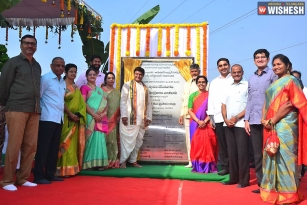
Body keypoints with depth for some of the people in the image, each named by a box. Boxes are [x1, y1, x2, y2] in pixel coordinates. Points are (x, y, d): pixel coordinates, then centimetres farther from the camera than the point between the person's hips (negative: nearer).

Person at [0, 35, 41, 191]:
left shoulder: (37, 66, 18)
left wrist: (36, 105, 12)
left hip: (34, 111, 5)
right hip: (17, 109, -5)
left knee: (31, 146, 4)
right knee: (14, 146, -4)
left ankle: (23, 178, 15)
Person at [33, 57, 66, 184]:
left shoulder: (63, 82, 17)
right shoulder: (45, 78, -6)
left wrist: (68, 113, 15)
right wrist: (40, 112, -10)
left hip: (59, 119, 8)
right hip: (47, 118, -7)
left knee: (54, 147, 10)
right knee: (43, 147, -4)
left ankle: (50, 173, 18)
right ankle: (39, 175, 1)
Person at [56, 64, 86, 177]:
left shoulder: (76, 88, 16)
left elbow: (81, 103, 10)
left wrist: (78, 114, -7)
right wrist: (70, 114, -18)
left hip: (76, 119, 7)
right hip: (65, 118, -7)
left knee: (73, 143, 8)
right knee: (65, 143, -6)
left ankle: (71, 168, 14)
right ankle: (63, 169, -2)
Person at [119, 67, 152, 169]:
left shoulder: (145, 88, 17)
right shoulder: (127, 85, 3)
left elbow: (149, 103, 15)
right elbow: (123, 101, -4)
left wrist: (149, 117, 6)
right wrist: (123, 115, -14)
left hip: (141, 119, 5)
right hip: (130, 117, -5)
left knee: (138, 141, 9)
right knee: (128, 139, -6)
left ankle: (133, 160, 18)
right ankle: (123, 161, 2)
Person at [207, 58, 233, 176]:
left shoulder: (234, 80, 4)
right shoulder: (214, 82, 15)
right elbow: (211, 100, 13)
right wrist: (211, 117, 6)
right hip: (218, 118, 3)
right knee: (222, 144, 6)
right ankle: (225, 166, 15)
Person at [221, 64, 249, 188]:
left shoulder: (247, 85, 0)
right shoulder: (228, 88, 18)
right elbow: (223, 106, 15)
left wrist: (236, 118, -11)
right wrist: (226, 119, -2)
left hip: (241, 124, -6)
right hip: (228, 125, 6)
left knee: (242, 152, -4)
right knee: (231, 152, 9)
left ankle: (244, 180, 4)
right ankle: (233, 178, 17)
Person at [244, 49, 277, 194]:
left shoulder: (272, 75, 1)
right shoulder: (251, 78, 16)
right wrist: (246, 119, 9)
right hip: (254, 121, 5)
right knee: (257, 154, 8)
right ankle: (261, 183, 16)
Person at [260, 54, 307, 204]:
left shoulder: (291, 80, -4)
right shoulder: (274, 83, 20)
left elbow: (289, 104, -15)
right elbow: (268, 102, 17)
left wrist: (273, 120, -16)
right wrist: (264, 119, 0)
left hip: (284, 125, -8)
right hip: (271, 125, 8)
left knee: (284, 156, -5)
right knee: (273, 156, 10)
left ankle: (287, 193, 5)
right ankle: (274, 189, 20)